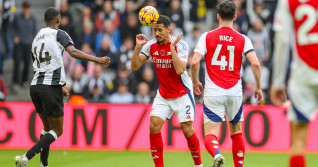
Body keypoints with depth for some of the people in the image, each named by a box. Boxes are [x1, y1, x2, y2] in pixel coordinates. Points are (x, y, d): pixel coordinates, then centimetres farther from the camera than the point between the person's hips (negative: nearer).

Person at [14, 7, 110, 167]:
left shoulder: (37, 38, 20)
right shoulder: (59, 34, -1)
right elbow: (73, 52, -19)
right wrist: (97, 59, -22)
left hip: (35, 86, 7)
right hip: (51, 87, -7)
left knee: (48, 128, 21)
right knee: (57, 131, 0)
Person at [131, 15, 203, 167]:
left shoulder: (180, 45, -17)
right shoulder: (151, 45, -3)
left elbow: (180, 70, -29)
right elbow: (134, 66, -4)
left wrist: (172, 47, -30)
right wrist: (138, 47, -17)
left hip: (182, 93, -4)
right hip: (163, 94, 4)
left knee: (187, 130, -7)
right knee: (154, 126, -10)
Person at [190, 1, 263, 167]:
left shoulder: (207, 37, -1)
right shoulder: (243, 39, 1)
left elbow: (194, 62, -9)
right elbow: (255, 63, -9)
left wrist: (195, 82, 9)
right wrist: (258, 88, 4)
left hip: (212, 93, -2)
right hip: (235, 93, 2)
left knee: (210, 134, -5)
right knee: (236, 132, 21)